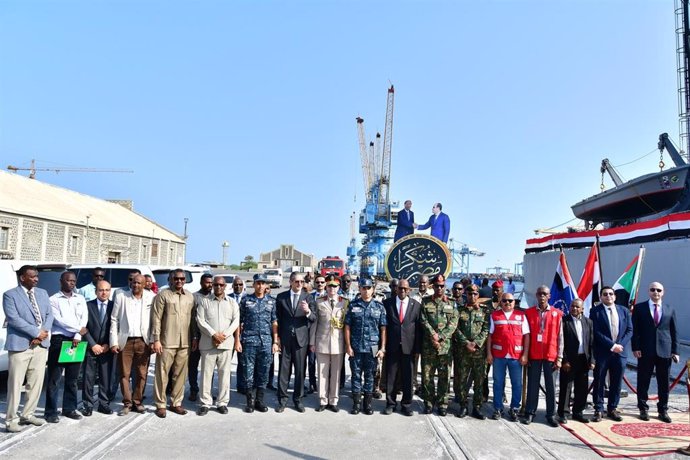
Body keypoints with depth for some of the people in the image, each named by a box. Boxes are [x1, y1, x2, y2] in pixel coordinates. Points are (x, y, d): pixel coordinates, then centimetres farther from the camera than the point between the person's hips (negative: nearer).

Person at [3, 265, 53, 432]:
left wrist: (44, 334, -8)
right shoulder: (10, 295, -4)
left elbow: (49, 315, 9)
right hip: (20, 345, -5)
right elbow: (13, 319, -13)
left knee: (37, 382, 10)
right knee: (15, 383, 0)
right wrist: (36, 332, -15)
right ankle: (11, 419, 12)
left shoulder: (42, 293, 12)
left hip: (41, 345, 5)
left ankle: (28, 414, 23)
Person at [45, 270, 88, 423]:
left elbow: (84, 318, 3)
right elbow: (58, 320, -10)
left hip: (76, 341, 4)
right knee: (54, 378, -1)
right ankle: (51, 412, 7)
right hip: (58, 340, -4)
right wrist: (78, 329, -7)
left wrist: (77, 336, -10)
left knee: (73, 378, 10)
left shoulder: (80, 299, 12)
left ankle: (69, 408, 20)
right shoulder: (53, 299, -1)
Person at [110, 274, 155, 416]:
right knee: (124, 374, 4)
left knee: (141, 374, 7)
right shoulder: (121, 297, 3)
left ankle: (137, 402, 21)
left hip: (143, 341, 0)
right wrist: (114, 342, -2)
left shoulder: (151, 298, 1)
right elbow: (114, 320, 4)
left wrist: (153, 341, -4)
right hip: (125, 341, 0)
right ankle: (127, 403, 16)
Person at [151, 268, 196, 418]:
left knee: (180, 374, 9)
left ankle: (176, 403, 20)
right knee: (162, 374, 3)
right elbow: (156, 318, -6)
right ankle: (160, 405, 13)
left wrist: (194, 338, 8)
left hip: (185, 343, 4)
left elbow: (193, 318, 12)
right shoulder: (163, 295, -3)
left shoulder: (190, 297, 10)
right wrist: (156, 340, -10)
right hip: (166, 342, -4)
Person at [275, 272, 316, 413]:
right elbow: (278, 318, 7)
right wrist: (277, 337, 3)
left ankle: (297, 399, 20)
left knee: (300, 370, 7)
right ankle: (282, 399, 17)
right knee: (284, 370, 5)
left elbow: (314, 318, -2)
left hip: (301, 338, 0)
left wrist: (308, 312, -23)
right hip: (285, 338, 0)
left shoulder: (308, 297, 2)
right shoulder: (281, 297, 3)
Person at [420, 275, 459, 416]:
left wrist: (440, 336, -12)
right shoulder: (425, 302, 6)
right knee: (427, 375, 4)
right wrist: (433, 335, -13)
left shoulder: (451, 303, 7)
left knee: (444, 376, 4)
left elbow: (453, 323, -1)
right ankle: (429, 402, 17)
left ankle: (442, 403, 16)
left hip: (445, 345, 0)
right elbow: (424, 321, -1)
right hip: (428, 345, 0)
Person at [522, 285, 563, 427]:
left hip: (550, 355, 0)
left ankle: (550, 415, 17)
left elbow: (559, 337, 2)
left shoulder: (557, 314, 2)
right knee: (532, 384, 6)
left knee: (550, 385, 7)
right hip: (533, 355, 0)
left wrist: (559, 358, -2)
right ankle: (530, 413, 15)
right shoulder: (528, 312, 3)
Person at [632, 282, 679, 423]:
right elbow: (634, 330, 0)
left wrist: (675, 351, 3)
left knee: (664, 383, 8)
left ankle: (663, 410, 21)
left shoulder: (670, 309, 8)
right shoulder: (639, 308, 1)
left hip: (665, 352, 2)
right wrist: (635, 348, -7)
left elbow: (674, 332, 9)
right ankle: (643, 409, 17)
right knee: (643, 382, 5)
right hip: (645, 351, -2)